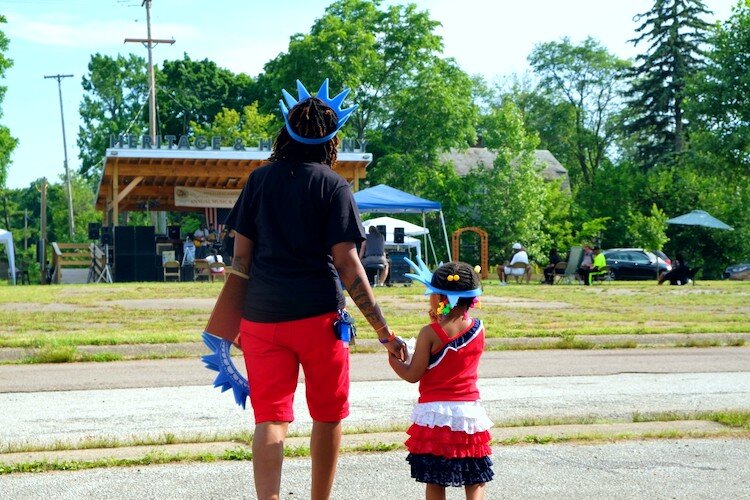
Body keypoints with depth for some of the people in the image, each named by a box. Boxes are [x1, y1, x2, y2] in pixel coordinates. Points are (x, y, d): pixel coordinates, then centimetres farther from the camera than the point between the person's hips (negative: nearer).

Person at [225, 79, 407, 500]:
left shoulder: (259, 180, 7)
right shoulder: (334, 186, -2)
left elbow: (241, 255, 6)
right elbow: (347, 264, -8)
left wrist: (235, 320, 16)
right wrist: (384, 331, -6)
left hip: (262, 316, 3)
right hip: (318, 315, -2)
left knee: (270, 419, 1)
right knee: (328, 417, 15)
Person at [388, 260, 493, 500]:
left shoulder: (430, 333, -13)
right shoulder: (479, 328, 0)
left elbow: (412, 375, -9)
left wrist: (391, 355, 6)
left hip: (435, 410, -3)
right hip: (469, 407, 3)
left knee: (434, 480, 5)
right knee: (476, 480, 10)